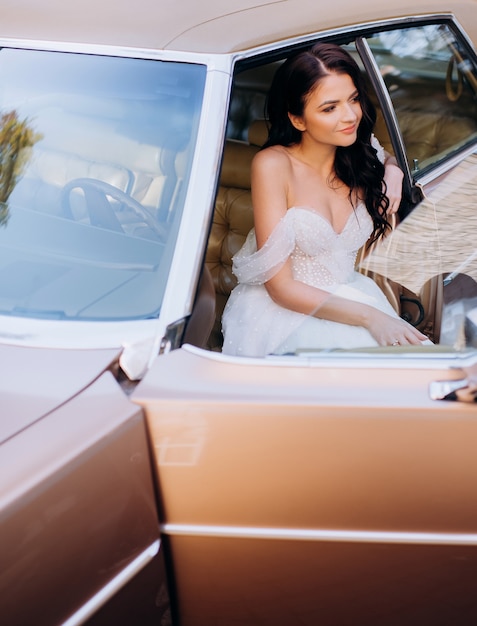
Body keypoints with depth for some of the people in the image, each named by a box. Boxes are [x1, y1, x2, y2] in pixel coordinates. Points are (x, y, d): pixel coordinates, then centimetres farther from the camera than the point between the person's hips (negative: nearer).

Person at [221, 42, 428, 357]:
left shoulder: (361, 157, 2)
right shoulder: (273, 164, -15)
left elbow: (389, 158, 30)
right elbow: (280, 286, -17)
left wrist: (392, 171, 5)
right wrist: (369, 316, -26)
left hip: (348, 299, 5)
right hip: (282, 309, -5)